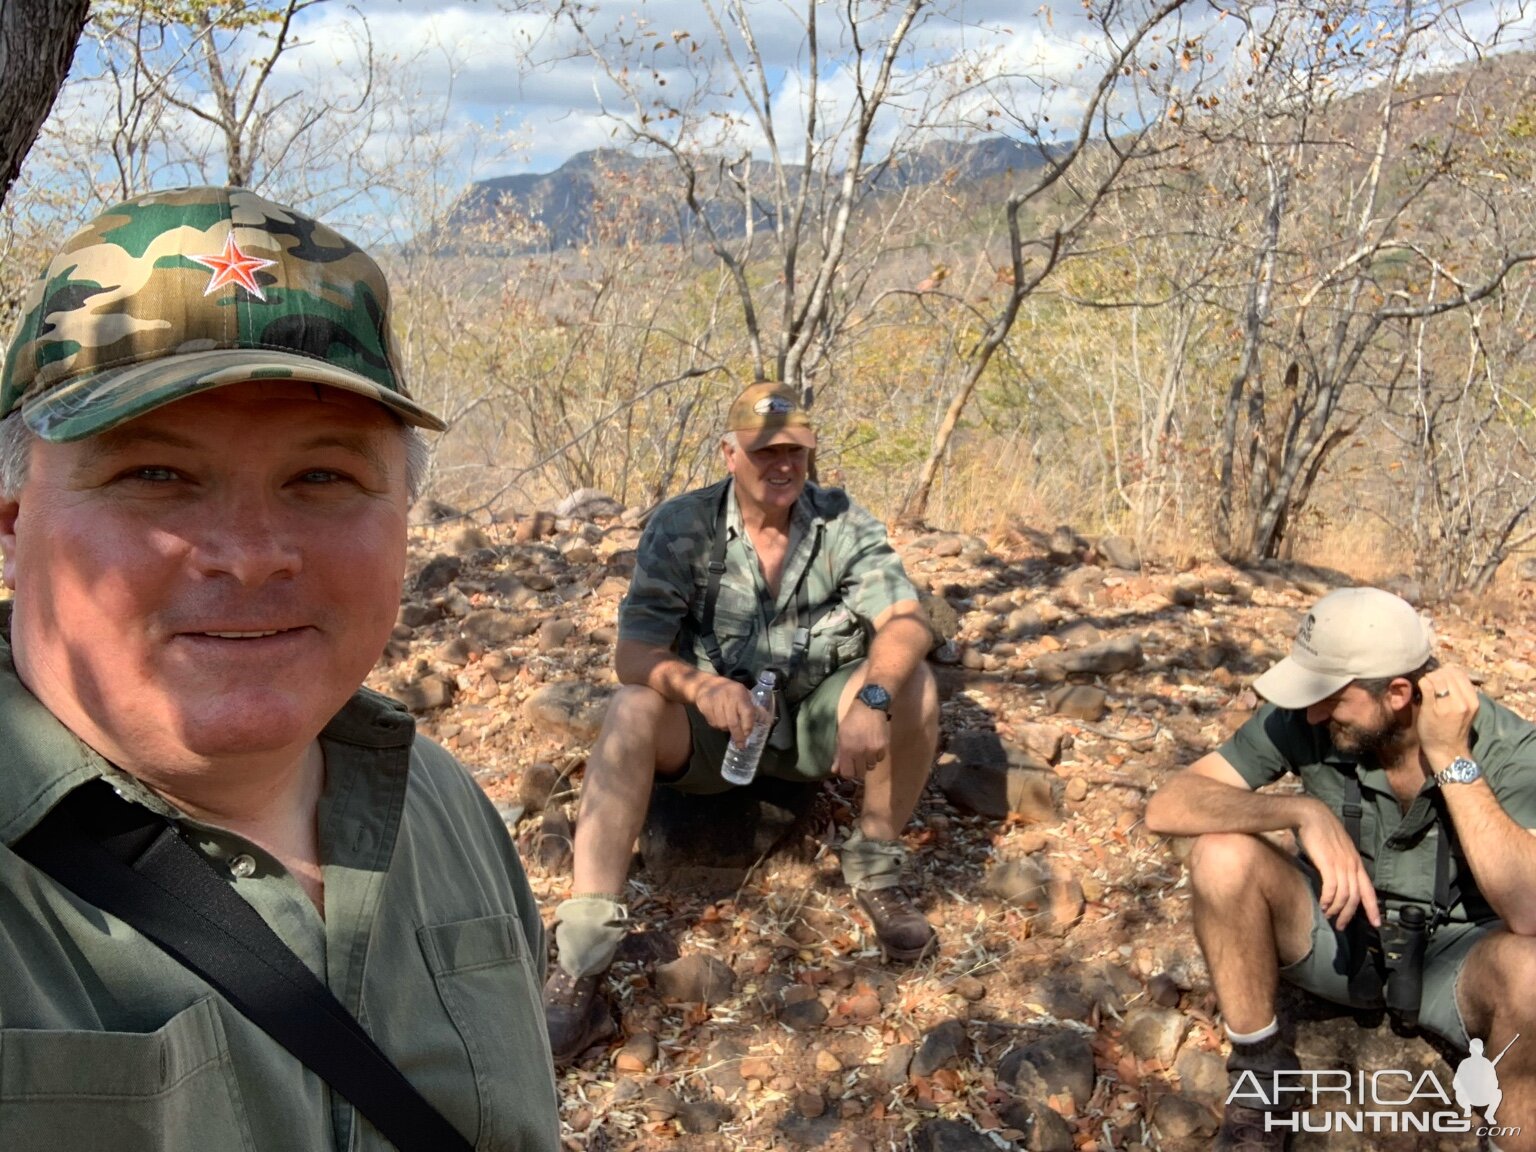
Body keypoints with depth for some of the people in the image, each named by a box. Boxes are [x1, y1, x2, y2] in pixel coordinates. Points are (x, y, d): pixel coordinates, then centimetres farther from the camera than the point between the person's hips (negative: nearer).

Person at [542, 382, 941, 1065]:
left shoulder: (843, 525, -8)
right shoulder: (682, 526, -11)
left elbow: (907, 623, -20)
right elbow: (632, 654, -19)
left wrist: (873, 698, -41)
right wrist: (701, 686, -41)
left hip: (815, 725, 1)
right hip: (712, 726, -1)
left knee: (912, 684, -25)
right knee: (631, 712, -31)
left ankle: (876, 873, -5)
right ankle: (577, 970, -33)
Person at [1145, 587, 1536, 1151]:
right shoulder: (1301, 721, -19)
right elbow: (1166, 805, -25)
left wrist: (1452, 761, -34)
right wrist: (1303, 811, -38)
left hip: (1456, 955, -2)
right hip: (1339, 934, 2)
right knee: (1222, 855, -27)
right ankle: (1263, 1082, -7)